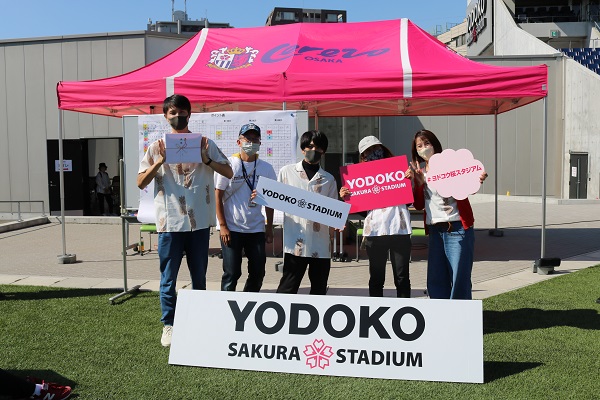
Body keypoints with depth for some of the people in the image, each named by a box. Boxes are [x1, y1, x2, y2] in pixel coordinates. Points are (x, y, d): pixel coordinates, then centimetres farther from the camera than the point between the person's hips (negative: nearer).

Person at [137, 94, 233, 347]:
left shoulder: (203, 143, 7)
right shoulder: (157, 146, 6)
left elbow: (228, 172, 4)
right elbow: (141, 183, 2)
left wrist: (206, 159, -12)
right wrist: (160, 161, -12)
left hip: (199, 221, 1)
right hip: (169, 222, -1)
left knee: (199, 276, 12)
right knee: (168, 278, 4)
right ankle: (168, 326, 17)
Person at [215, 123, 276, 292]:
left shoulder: (266, 168, 7)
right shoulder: (228, 164, -3)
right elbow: (218, 196, -3)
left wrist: (270, 228, 9)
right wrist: (223, 226, -8)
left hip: (256, 229, 4)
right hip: (232, 229, -3)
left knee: (258, 273, 8)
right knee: (231, 274, 1)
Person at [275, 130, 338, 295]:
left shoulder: (328, 179, 14)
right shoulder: (287, 172, 10)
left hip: (321, 243, 3)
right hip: (296, 242, -2)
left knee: (319, 290, 9)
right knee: (287, 289, -4)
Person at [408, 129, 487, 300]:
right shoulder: (420, 173, 13)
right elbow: (419, 205, 9)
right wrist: (415, 183, -5)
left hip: (457, 228, -5)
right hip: (435, 230, 5)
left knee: (459, 279, -3)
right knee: (435, 280, 10)